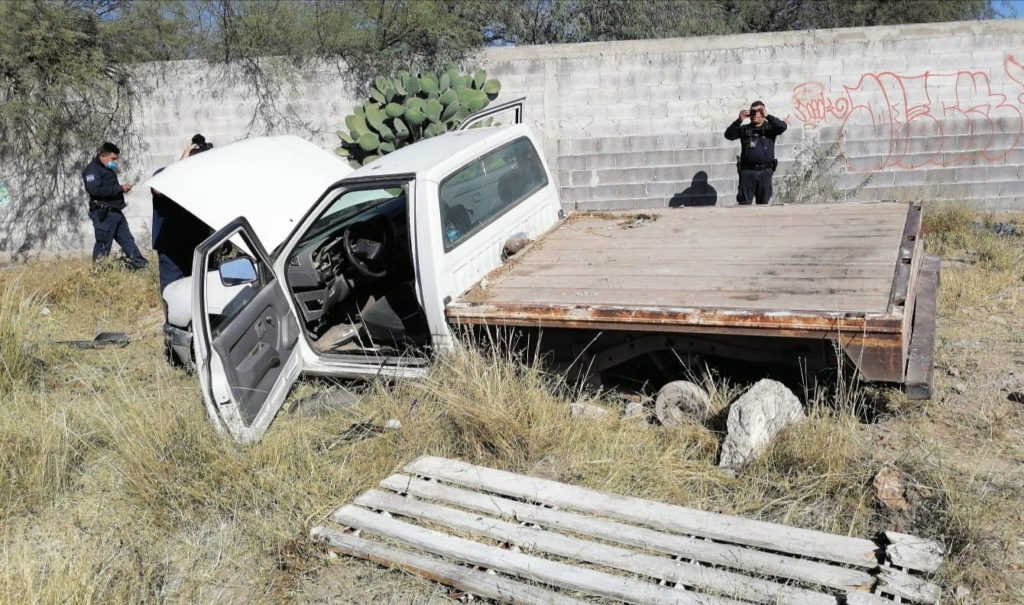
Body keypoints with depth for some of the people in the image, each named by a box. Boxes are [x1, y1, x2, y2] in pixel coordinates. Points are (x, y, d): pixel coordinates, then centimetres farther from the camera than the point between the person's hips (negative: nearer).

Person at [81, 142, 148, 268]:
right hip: (104, 214, -9)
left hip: (116, 212, 9)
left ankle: (140, 264, 10)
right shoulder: (92, 169, -9)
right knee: (103, 244, -5)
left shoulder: (108, 170, 21)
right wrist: (119, 188, -20)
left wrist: (121, 188, 11)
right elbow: (95, 190, -23)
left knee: (127, 240, 8)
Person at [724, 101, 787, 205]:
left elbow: (783, 126, -10)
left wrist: (768, 116, -20)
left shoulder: (770, 128, 8)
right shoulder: (744, 129, 11)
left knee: (763, 203, 7)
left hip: (765, 171, 0)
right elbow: (728, 135, -1)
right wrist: (739, 120, -14)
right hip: (747, 171, 0)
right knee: (744, 202, -3)